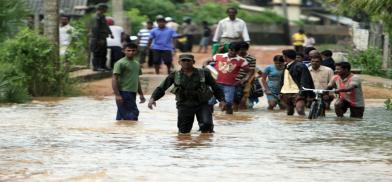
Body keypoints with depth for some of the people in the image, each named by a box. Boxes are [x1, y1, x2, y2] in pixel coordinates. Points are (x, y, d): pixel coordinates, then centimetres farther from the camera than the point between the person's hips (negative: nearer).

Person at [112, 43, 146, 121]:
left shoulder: (137, 64, 15)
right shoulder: (120, 63, -9)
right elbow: (114, 79, -13)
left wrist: (141, 94, 22)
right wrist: (117, 95, -20)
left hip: (132, 93, 8)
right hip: (124, 93, -8)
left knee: (121, 116, 10)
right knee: (133, 114, -12)